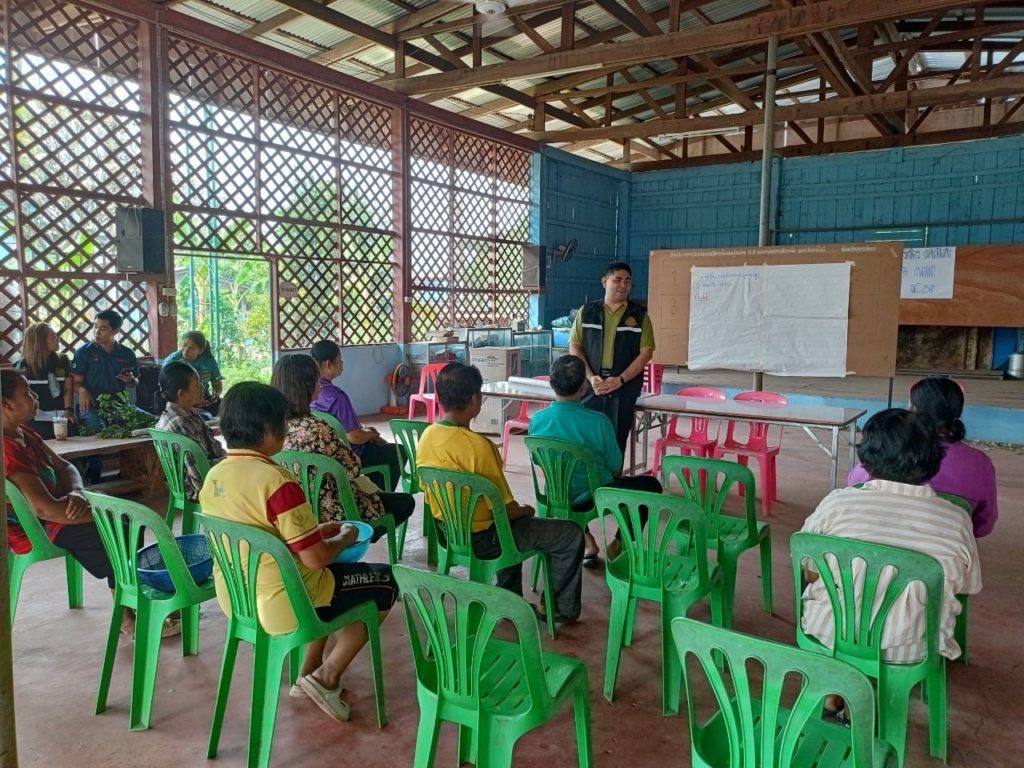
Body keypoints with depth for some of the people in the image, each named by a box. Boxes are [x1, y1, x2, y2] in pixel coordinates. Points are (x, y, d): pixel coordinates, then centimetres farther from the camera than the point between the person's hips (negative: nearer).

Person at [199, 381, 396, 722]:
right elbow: (315, 558, -22)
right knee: (386, 582, 9)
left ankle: (308, 672, 26)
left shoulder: (213, 477, 0)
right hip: (282, 603, -8)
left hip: (234, 598, 9)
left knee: (330, 578, 31)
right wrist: (344, 538, -2)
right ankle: (326, 677, 9)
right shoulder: (276, 480, -25)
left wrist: (316, 531, 13)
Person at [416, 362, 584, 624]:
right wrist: (526, 510, 2)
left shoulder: (427, 435, -5)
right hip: (481, 538, -8)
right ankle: (562, 608, 22)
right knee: (570, 535, 5)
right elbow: (506, 509, -22)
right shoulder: (478, 445, -29)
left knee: (518, 522, 35)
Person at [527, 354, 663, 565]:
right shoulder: (598, 421, -25)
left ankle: (587, 543, 31)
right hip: (593, 498, -4)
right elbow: (615, 467, -12)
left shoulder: (536, 420, -15)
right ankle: (618, 544, 22)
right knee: (651, 485, 20)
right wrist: (612, 475, 13)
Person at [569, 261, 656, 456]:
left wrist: (620, 380, -12)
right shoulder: (587, 312, 8)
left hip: (624, 389, -1)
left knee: (616, 441, 1)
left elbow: (646, 352, -1)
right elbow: (574, 346, 4)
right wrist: (590, 377, -9)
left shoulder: (639, 315, 5)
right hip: (590, 386, 1)